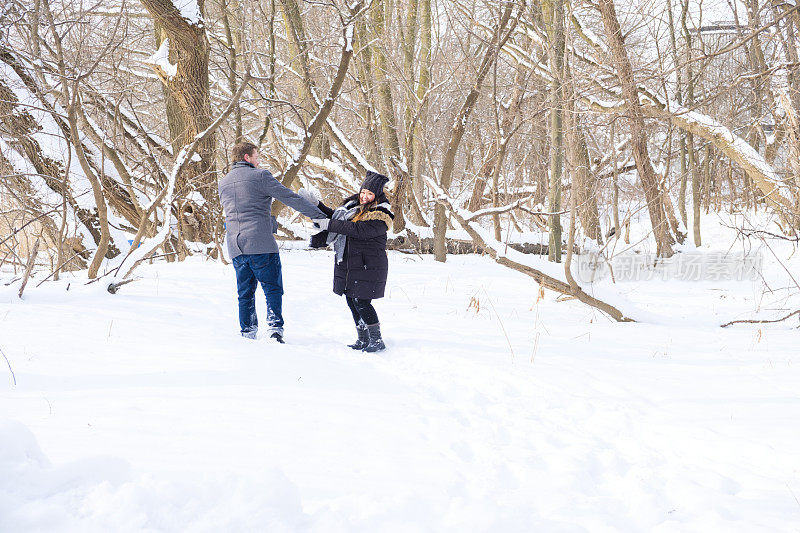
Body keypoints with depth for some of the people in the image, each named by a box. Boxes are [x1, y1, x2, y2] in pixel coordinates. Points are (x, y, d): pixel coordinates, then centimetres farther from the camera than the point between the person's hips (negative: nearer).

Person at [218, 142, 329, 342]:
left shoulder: (223, 183, 17)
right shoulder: (259, 176, -2)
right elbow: (290, 197, -7)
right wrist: (318, 216, -7)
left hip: (235, 245, 5)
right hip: (261, 243, -5)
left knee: (245, 292, 14)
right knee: (272, 288, 2)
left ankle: (248, 333, 14)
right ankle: (275, 328, -11)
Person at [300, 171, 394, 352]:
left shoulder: (381, 214, -12)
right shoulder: (353, 205, 14)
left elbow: (359, 229, -23)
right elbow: (335, 216, 26)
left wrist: (330, 225, -22)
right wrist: (316, 204, 17)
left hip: (368, 265, -8)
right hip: (348, 263, 8)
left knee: (361, 302, -11)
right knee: (351, 300, 10)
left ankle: (377, 340, -2)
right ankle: (363, 340, 19)